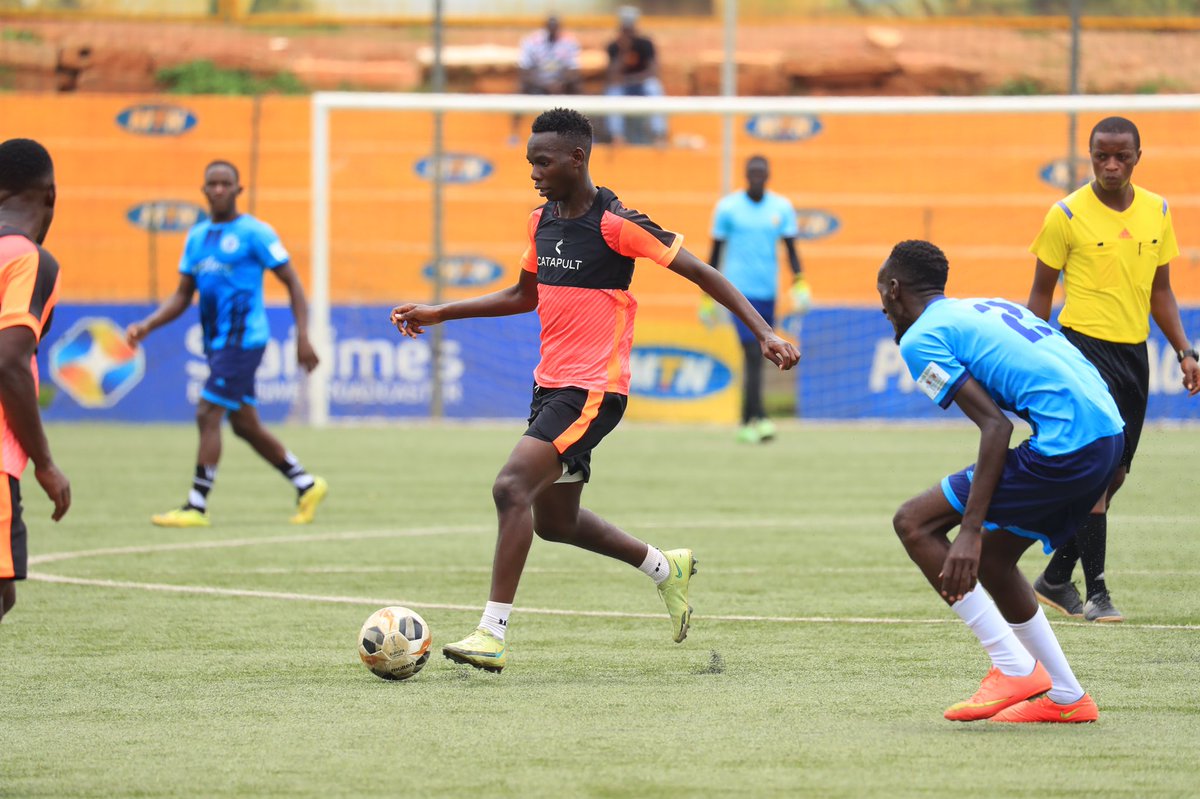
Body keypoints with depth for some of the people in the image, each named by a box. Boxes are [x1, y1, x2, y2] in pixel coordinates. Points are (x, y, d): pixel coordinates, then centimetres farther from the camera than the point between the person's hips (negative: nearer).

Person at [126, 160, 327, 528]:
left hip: (242, 339, -8)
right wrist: (147, 325, 2)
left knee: (208, 416, -13)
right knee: (245, 426, 13)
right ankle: (307, 485, 26)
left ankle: (196, 507, -10)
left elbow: (292, 282, -5)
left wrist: (303, 337, -13)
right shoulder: (197, 236, 14)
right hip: (217, 343, 8)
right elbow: (183, 295, 17)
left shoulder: (254, 233, -7)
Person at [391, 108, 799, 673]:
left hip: (593, 390, -9)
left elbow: (702, 275, -11)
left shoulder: (616, 224, -14)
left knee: (511, 487, -23)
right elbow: (524, 295, 25)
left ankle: (492, 635, -23)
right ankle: (666, 568, 38)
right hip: (550, 385, 9)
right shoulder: (541, 221, 9)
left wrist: (764, 333, -18)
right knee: (554, 521, 16)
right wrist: (439, 314, 19)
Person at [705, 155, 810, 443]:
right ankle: (757, 418, -23)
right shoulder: (728, 207, 0)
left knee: (756, 358, 8)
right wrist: (707, 296, 5)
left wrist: (799, 282, -8)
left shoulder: (782, 208, 7)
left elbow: (791, 249, 7)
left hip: (768, 291, 4)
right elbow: (716, 252, 5)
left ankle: (747, 423, 16)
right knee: (753, 354, -17)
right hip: (740, 290, -4)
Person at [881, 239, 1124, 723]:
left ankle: (1014, 668, -3)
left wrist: (971, 531, -15)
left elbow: (995, 424, -12)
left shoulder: (921, 338, 0)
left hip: (1063, 444, -9)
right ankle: (1066, 698, 25)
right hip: (1109, 433, 9)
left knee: (914, 523, -1)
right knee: (990, 559, 23)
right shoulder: (988, 308, 26)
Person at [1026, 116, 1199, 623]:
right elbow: (1042, 292, -1)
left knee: (1114, 474, 8)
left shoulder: (1156, 211, 8)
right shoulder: (1067, 215, -7)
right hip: (1084, 347, -6)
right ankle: (1096, 592, -11)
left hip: (1133, 351, 6)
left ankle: (1056, 577, 21)